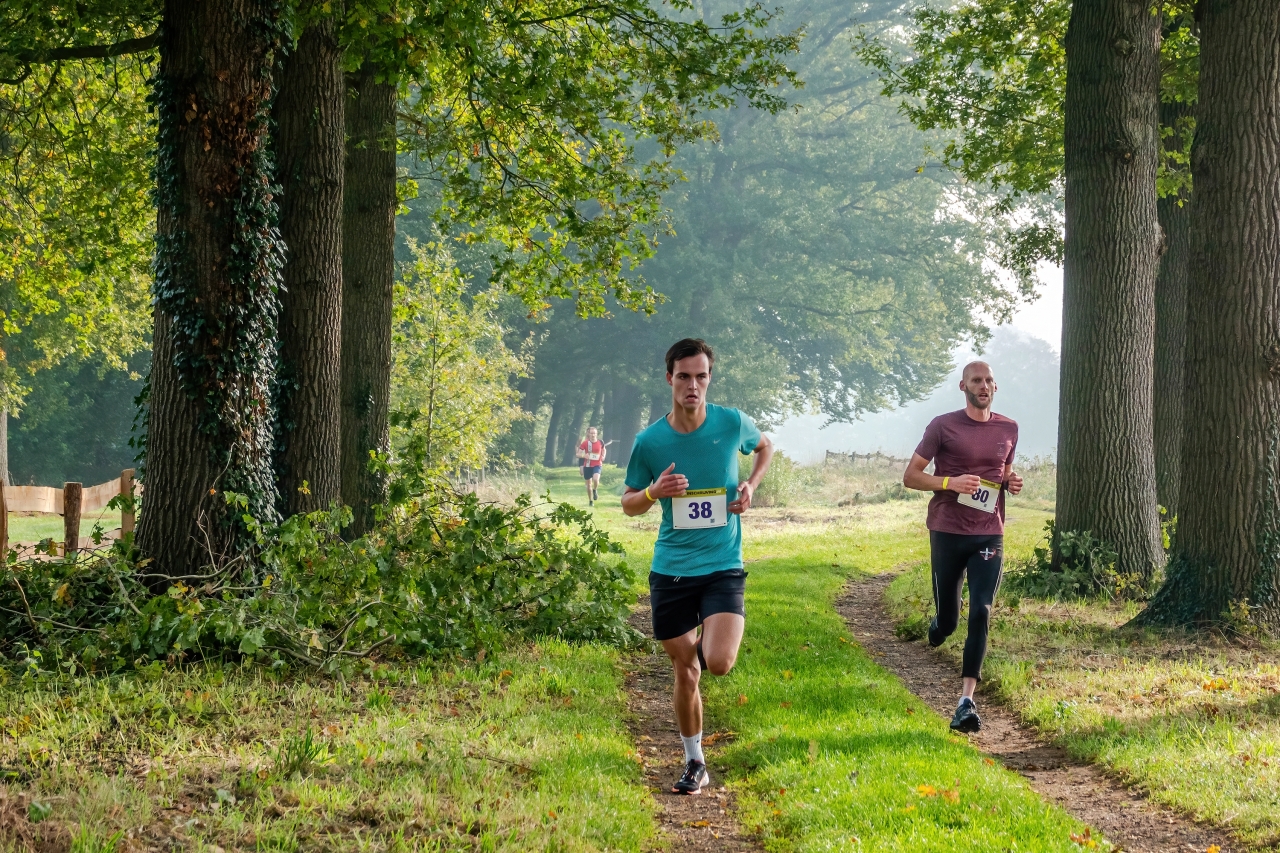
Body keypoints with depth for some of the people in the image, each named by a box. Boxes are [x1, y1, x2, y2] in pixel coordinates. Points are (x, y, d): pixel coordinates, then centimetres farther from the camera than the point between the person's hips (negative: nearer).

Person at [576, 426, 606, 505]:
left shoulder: (600, 442, -1)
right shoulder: (585, 443, -6)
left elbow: (603, 450, 21)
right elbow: (578, 454, -4)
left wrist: (603, 457, 3)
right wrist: (584, 455, -24)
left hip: (597, 465, -1)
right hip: (587, 465, 1)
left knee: (596, 479, -27)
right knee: (589, 484, 8)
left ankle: (595, 490, 7)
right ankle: (590, 501, 25)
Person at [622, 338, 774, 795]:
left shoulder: (732, 423, -4)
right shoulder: (649, 441, -5)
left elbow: (765, 446, 19)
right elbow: (628, 503, 7)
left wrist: (751, 487, 1)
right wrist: (653, 492, -15)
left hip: (724, 566, -1)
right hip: (671, 569, 1)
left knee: (719, 663, -20)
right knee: (685, 673, 6)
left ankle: (708, 642, 18)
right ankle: (694, 762, 27)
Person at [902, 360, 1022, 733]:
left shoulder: (1008, 430, 9)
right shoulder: (943, 426, -3)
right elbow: (910, 476, -2)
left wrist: (1012, 483, 2)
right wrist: (950, 482, -18)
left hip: (989, 536, 2)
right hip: (947, 534, -2)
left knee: (981, 613, -12)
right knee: (949, 619, 7)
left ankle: (967, 700, -14)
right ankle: (939, 624, 47)